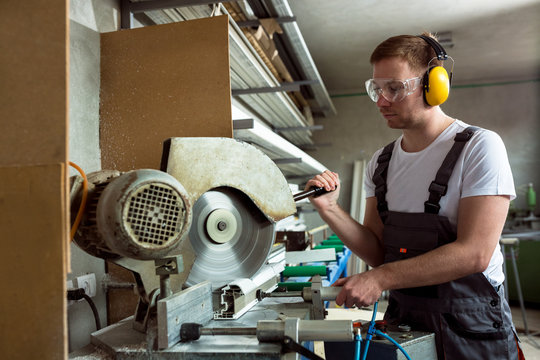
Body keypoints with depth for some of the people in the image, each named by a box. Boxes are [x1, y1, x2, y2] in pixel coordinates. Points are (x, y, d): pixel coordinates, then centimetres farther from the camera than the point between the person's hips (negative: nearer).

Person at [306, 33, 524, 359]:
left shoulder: (480, 147, -14)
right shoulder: (381, 163, 3)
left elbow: (474, 253, -21)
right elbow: (379, 253, 1)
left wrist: (381, 278, -24)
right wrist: (330, 209, -14)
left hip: (471, 327, -4)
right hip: (403, 319, 5)